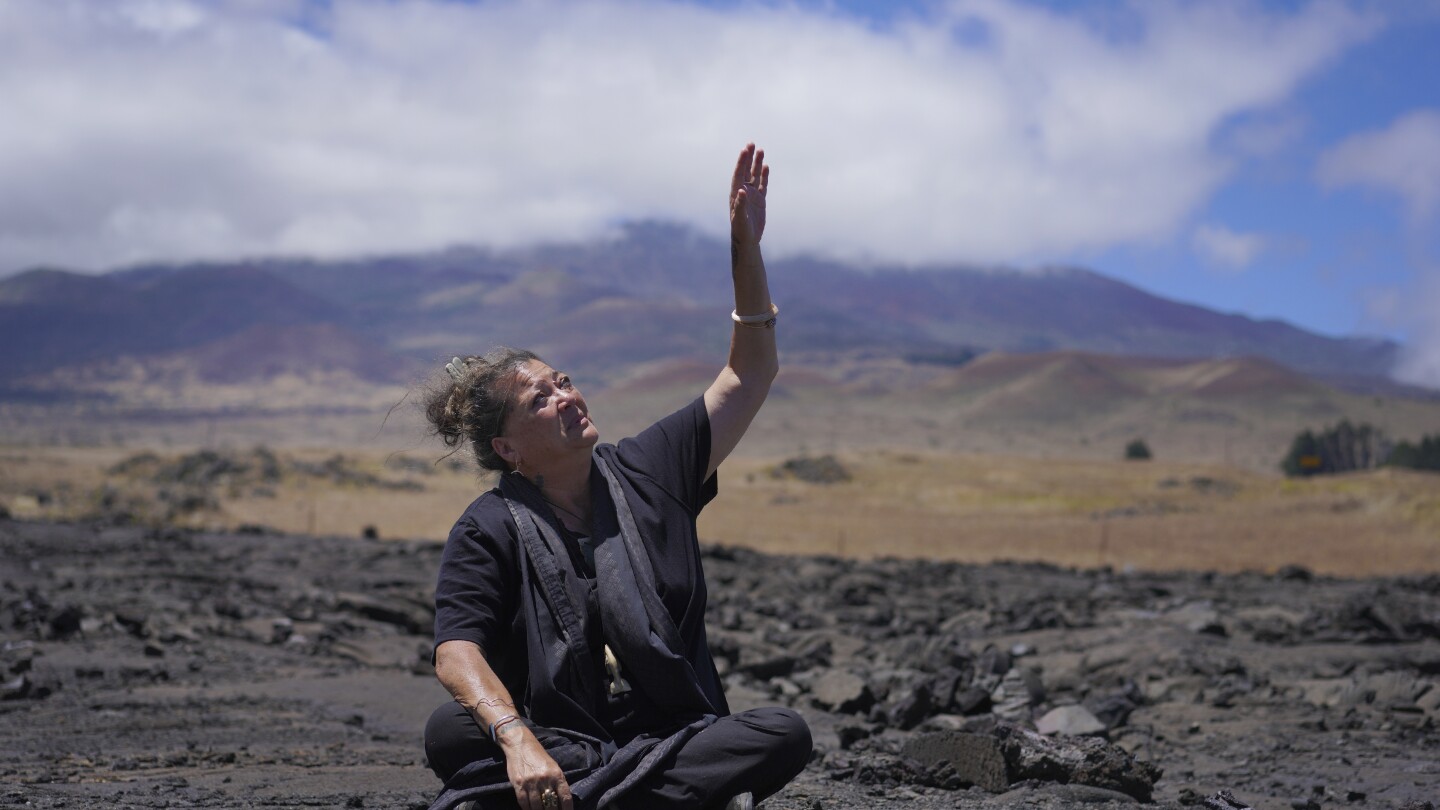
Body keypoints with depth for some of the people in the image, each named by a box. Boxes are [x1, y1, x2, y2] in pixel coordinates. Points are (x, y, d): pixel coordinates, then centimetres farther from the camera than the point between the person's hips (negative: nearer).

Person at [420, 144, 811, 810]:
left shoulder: (647, 471, 10)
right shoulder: (489, 530, 0)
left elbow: (749, 375, 10)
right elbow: (456, 654, -14)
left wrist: (746, 247, -1)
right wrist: (517, 741, -34)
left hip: (676, 740, 3)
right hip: (558, 747, -3)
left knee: (786, 734, -25)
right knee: (450, 734, -31)